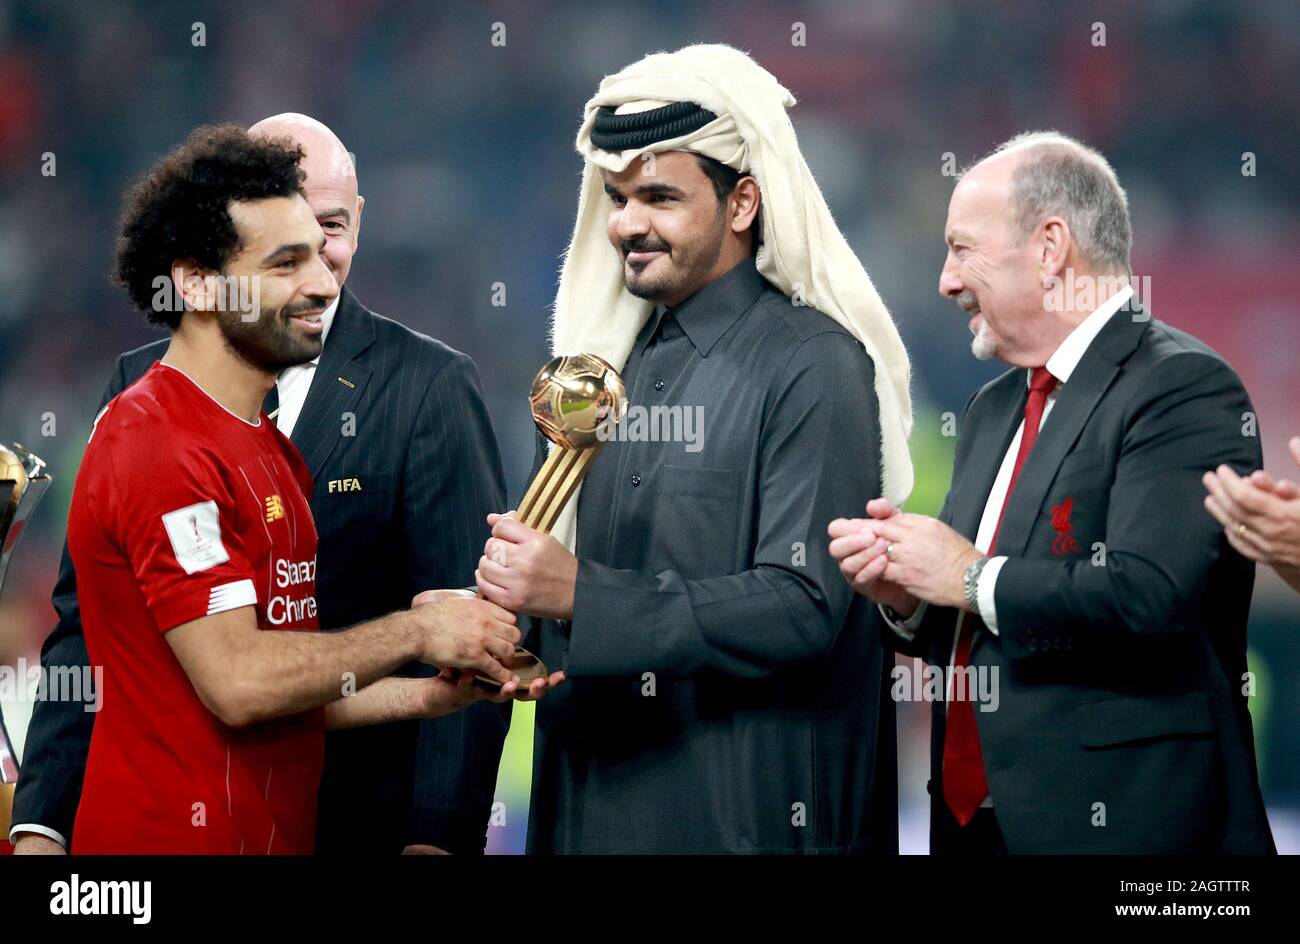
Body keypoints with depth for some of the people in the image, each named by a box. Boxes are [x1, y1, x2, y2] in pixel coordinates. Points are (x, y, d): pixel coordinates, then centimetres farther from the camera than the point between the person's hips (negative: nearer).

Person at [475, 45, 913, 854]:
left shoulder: (814, 366, -10)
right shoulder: (611, 360, 12)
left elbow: (804, 606, -19)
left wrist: (581, 596, -24)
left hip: (745, 816, -7)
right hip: (592, 803, 7)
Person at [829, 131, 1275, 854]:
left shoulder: (1184, 387, -11)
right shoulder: (993, 410, 16)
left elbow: (1146, 595, -25)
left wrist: (970, 577, -13)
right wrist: (906, 594, -1)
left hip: (1119, 823, -8)